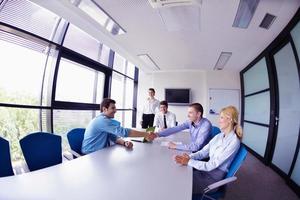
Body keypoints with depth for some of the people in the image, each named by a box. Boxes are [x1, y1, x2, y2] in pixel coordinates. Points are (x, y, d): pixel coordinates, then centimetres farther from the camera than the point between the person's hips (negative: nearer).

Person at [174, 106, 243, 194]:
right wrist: (189, 157, -15)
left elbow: (212, 165, -21)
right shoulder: (219, 136, 6)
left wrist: (189, 162, -24)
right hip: (208, 169, 6)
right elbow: (203, 152, 3)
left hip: (215, 176, -6)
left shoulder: (234, 141, -18)